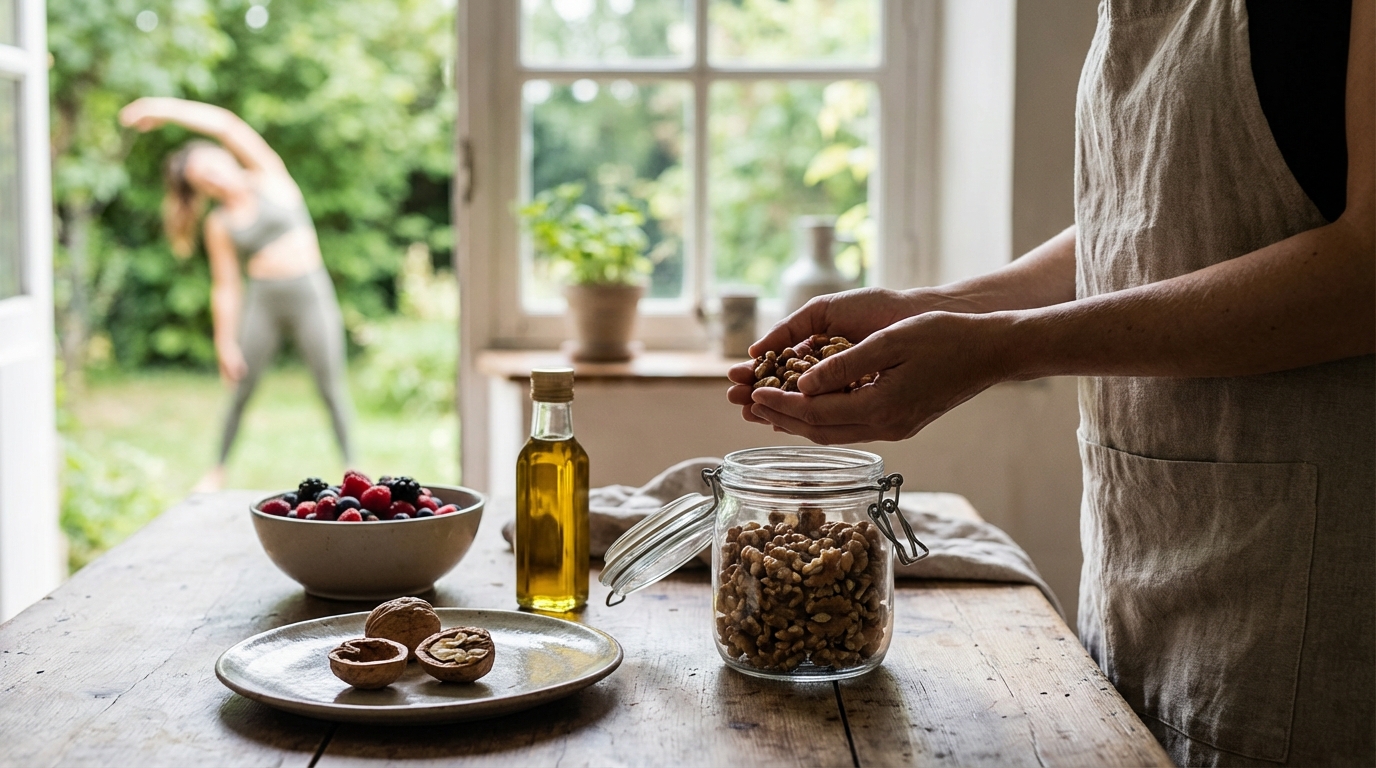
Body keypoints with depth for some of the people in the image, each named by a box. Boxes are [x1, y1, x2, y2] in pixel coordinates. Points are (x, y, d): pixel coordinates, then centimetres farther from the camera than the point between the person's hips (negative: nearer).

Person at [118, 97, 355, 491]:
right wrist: (225, 343, 0)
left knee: (332, 387, 1)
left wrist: (165, 109, -8)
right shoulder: (219, 224, 6)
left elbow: (228, 126, -8)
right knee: (242, 388, 8)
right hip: (262, 299, 2)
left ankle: (352, 467, 9)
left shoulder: (270, 177, 2)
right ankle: (220, 468, 23)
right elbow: (226, 288, 5)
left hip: (311, 292, -2)